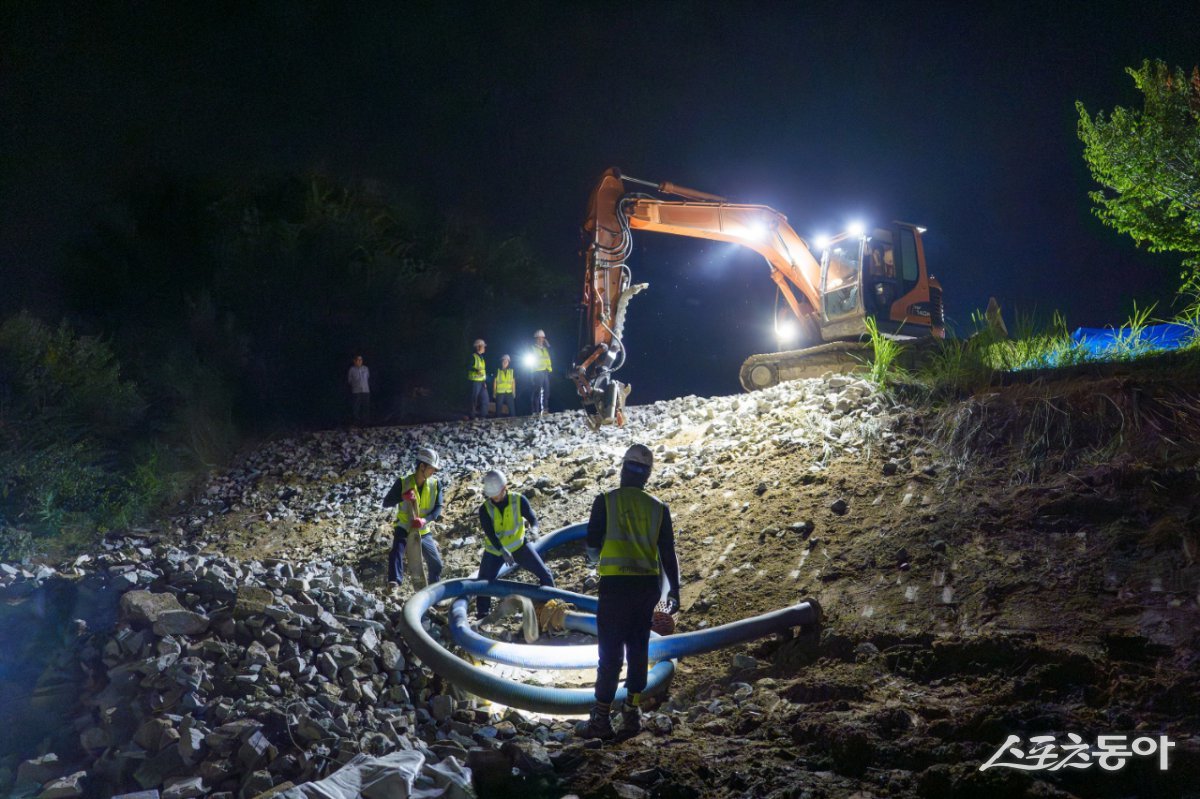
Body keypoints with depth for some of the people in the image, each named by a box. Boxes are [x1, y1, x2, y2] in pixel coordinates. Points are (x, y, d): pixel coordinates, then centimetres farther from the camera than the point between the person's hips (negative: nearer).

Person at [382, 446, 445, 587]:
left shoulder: (435, 484, -6)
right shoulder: (403, 483, -13)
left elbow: (438, 508, -8)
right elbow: (386, 503, -12)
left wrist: (425, 520, -28)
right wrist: (403, 497, -31)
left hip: (424, 531, 3)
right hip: (404, 528, -3)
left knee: (436, 564, 10)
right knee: (397, 550, -34)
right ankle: (394, 581, -48)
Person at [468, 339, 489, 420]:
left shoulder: (481, 357, 19)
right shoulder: (473, 356, -6)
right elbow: (469, 367, -16)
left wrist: (485, 382, 18)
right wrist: (476, 370, -33)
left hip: (482, 381, 8)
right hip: (475, 381, -8)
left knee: (485, 399, 6)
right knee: (474, 399, -5)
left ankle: (482, 416, 11)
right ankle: (473, 417, 0)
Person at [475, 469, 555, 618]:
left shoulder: (519, 501, -17)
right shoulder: (485, 509, -18)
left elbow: (532, 519, -15)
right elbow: (490, 533, -25)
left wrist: (533, 529, -41)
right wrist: (503, 551, -40)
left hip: (518, 546, 0)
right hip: (494, 551, 0)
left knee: (545, 575, -1)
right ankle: (482, 616, 16)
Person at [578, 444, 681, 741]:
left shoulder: (606, 501, -4)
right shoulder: (659, 507, 4)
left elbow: (592, 545, -2)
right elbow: (668, 552, 5)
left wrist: (596, 555, 22)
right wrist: (673, 590, 13)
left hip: (615, 583, -3)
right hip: (648, 585, 3)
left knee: (610, 651, 1)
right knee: (638, 649, 13)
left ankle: (601, 718, 2)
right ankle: (633, 713, 16)